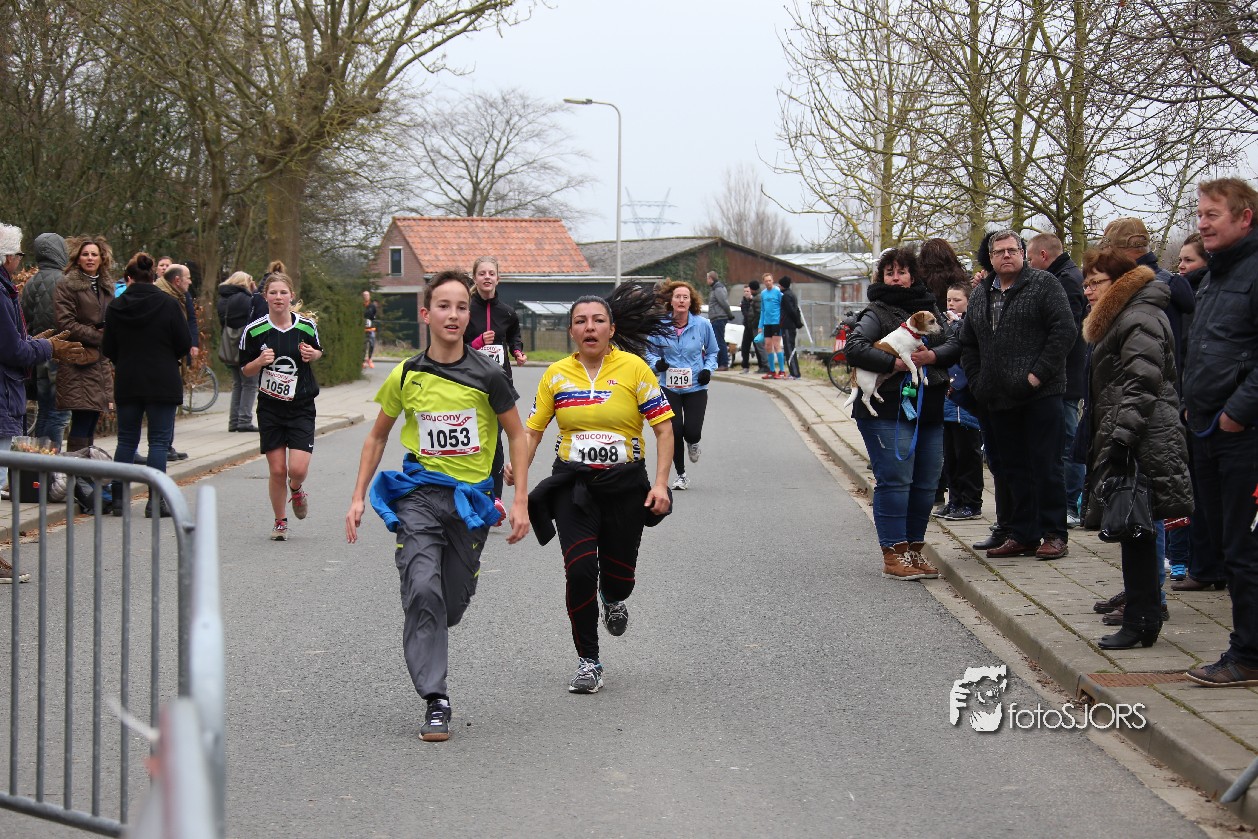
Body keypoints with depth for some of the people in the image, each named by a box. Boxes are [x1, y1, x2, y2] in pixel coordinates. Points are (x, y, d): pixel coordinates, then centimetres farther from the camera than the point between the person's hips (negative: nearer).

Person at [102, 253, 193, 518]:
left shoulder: (115, 307, -1)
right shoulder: (169, 305, -8)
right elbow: (184, 345, -6)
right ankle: (156, 501, -4)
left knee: (126, 440, 12)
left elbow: (108, 349, 3)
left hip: (127, 383, 3)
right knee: (159, 441, 1)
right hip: (163, 383, -3)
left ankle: (118, 498, 12)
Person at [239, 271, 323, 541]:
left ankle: (296, 489, 26)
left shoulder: (306, 326, -1)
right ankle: (280, 522, 21)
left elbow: (319, 351, 18)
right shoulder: (254, 330, -5)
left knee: (298, 469, -12)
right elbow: (245, 370, 4)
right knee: (277, 470, 0)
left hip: (301, 407, 0)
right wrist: (260, 361, -17)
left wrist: (313, 354, -5)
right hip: (270, 407, 0)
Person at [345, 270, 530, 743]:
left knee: (453, 603, 8)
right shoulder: (406, 376, 0)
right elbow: (378, 436, 13)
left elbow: (516, 435, 7)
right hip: (420, 494, -1)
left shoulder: (486, 375, -4)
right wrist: (358, 497, 8)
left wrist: (520, 501, 0)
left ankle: (422, 646, 43)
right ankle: (435, 702, -17)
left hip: (471, 497, 1)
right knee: (423, 589, -19)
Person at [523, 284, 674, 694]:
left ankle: (613, 599, 45)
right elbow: (533, 429, 8)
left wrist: (661, 483, -11)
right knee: (579, 569, -13)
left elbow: (663, 427, -3)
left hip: (625, 483, -1)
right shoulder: (556, 374, 3)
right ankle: (588, 661, 3)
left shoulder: (633, 367, -4)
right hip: (573, 484, 1)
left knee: (618, 575, 4)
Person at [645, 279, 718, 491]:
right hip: (669, 387, 0)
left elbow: (712, 352, 12)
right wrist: (656, 363, -13)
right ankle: (681, 475, 16)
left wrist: (708, 369, -5)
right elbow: (649, 350, 8)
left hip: (696, 387, 0)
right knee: (674, 431, -4)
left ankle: (693, 444, 31)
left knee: (692, 431, -10)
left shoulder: (702, 325, -4)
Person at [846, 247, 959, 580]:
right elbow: (854, 347, -14)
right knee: (894, 481, -10)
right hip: (888, 412, -6)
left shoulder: (929, 310, 16)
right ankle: (894, 554, -5)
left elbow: (954, 345, 10)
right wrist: (894, 363, -19)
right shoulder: (876, 314, -1)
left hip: (929, 412, 6)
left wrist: (931, 356, -11)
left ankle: (914, 549, 18)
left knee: (926, 483, 8)